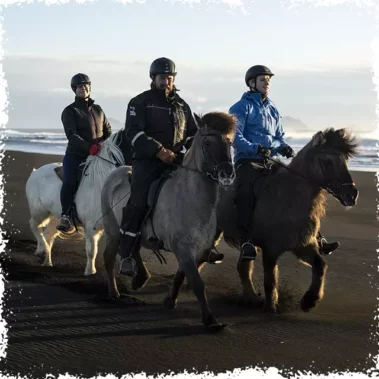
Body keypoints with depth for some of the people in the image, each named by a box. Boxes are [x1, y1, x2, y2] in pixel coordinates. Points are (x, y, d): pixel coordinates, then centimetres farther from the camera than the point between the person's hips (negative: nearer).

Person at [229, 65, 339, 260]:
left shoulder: (272, 110, 21)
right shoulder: (242, 107, 0)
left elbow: (279, 136, 24)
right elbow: (236, 137, -11)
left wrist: (285, 148, 0)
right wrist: (256, 149, -27)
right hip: (247, 161, -7)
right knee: (246, 190, -36)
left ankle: (315, 238, 3)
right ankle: (245, 242, -39)